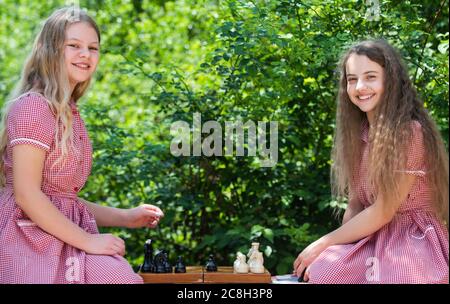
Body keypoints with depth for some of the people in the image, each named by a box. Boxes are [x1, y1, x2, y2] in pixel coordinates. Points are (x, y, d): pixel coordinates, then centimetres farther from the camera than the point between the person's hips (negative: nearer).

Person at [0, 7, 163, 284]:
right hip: (30, 242, -8)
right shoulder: (33, 106, -10)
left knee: (122, 276, -17)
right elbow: (27, 194, -17)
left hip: (61, 238, 8)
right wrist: (88, 240, -14)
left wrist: (125, 217, 14)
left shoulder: (70, 115, 17)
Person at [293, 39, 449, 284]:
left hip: (414, 240, -5)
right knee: (321, 271, -25)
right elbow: (355, 204, 8)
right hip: (371, 237, 6)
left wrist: (323, 244, -10)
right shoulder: (359, 133, 7)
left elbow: (382, 212, -16)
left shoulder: (411, 133, -17)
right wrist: (337, 251, -8)